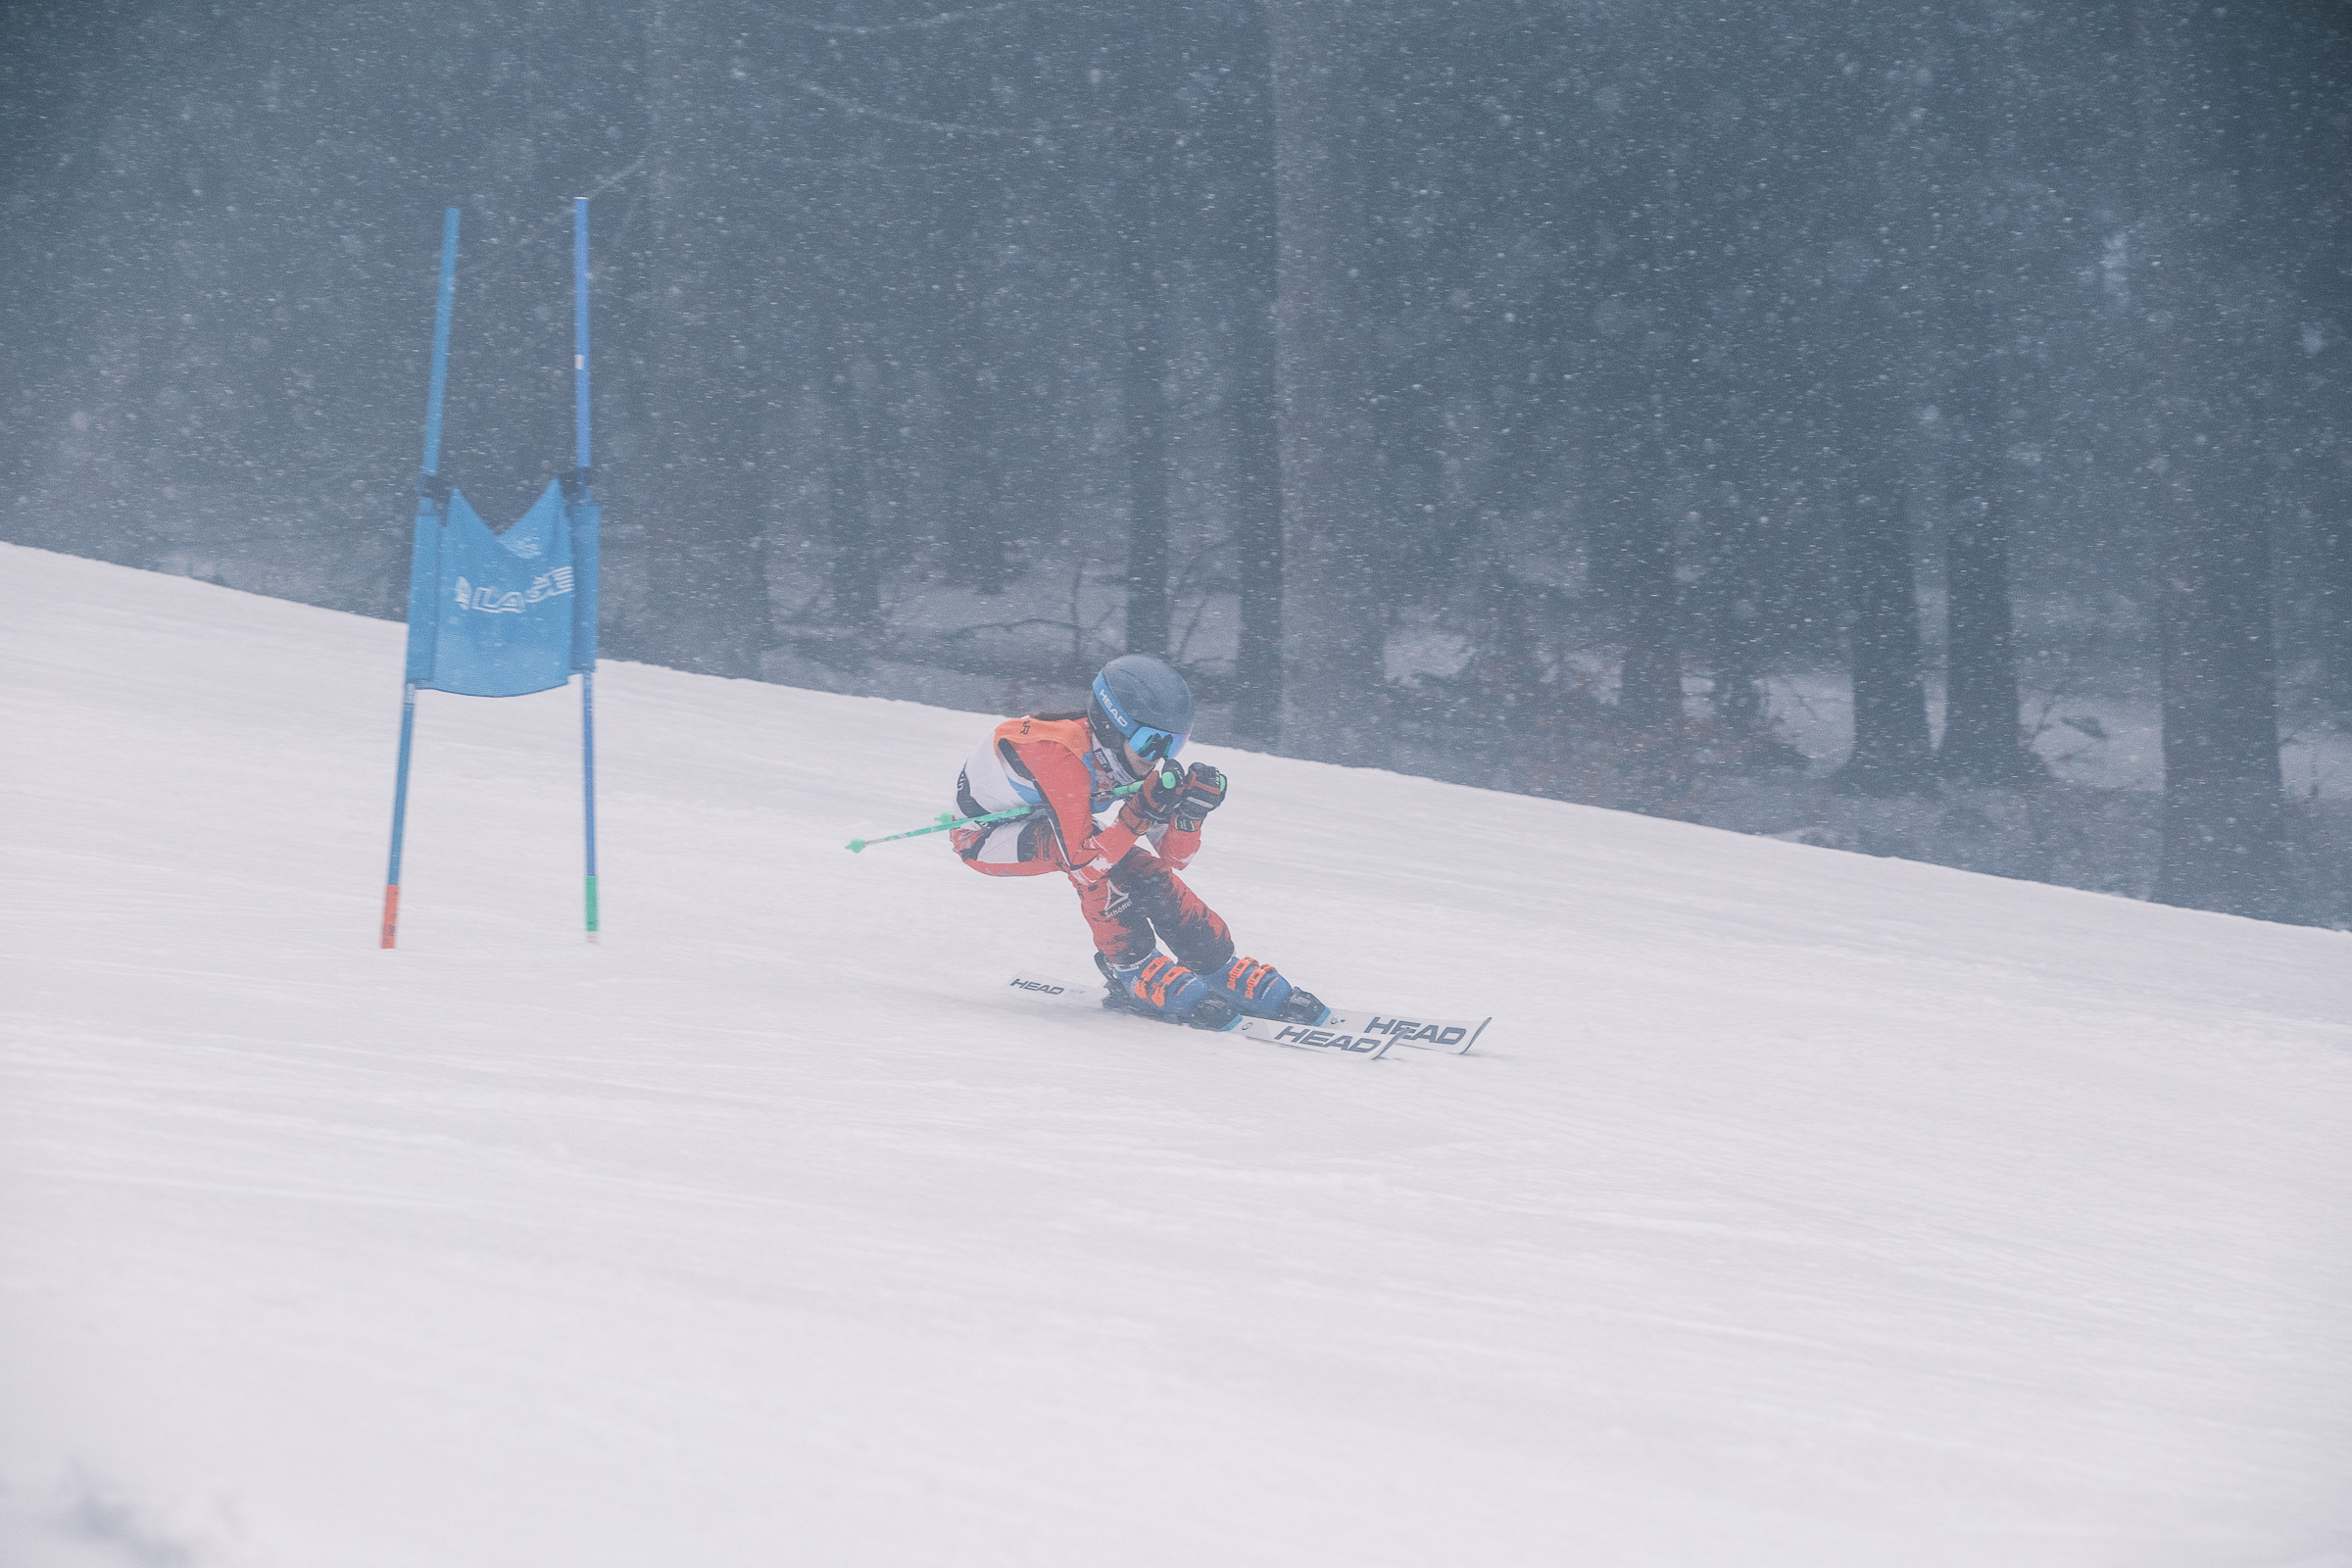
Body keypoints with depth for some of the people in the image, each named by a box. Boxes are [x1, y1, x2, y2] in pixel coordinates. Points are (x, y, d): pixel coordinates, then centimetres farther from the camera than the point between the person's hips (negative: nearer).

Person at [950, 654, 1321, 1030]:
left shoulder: (1131, 754, -15)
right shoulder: (1060, 754, -38)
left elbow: (1173, 857, -9)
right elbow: (1084, 864, -40)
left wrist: (1190, 810, -27)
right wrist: (1143, 813, -46)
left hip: (1048, 823, 7)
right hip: (983, 838, -7)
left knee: (1145, 871, -10)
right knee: (1099, 857, -33)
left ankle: (1224, 974, 4)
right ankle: (1135, 974, -20)